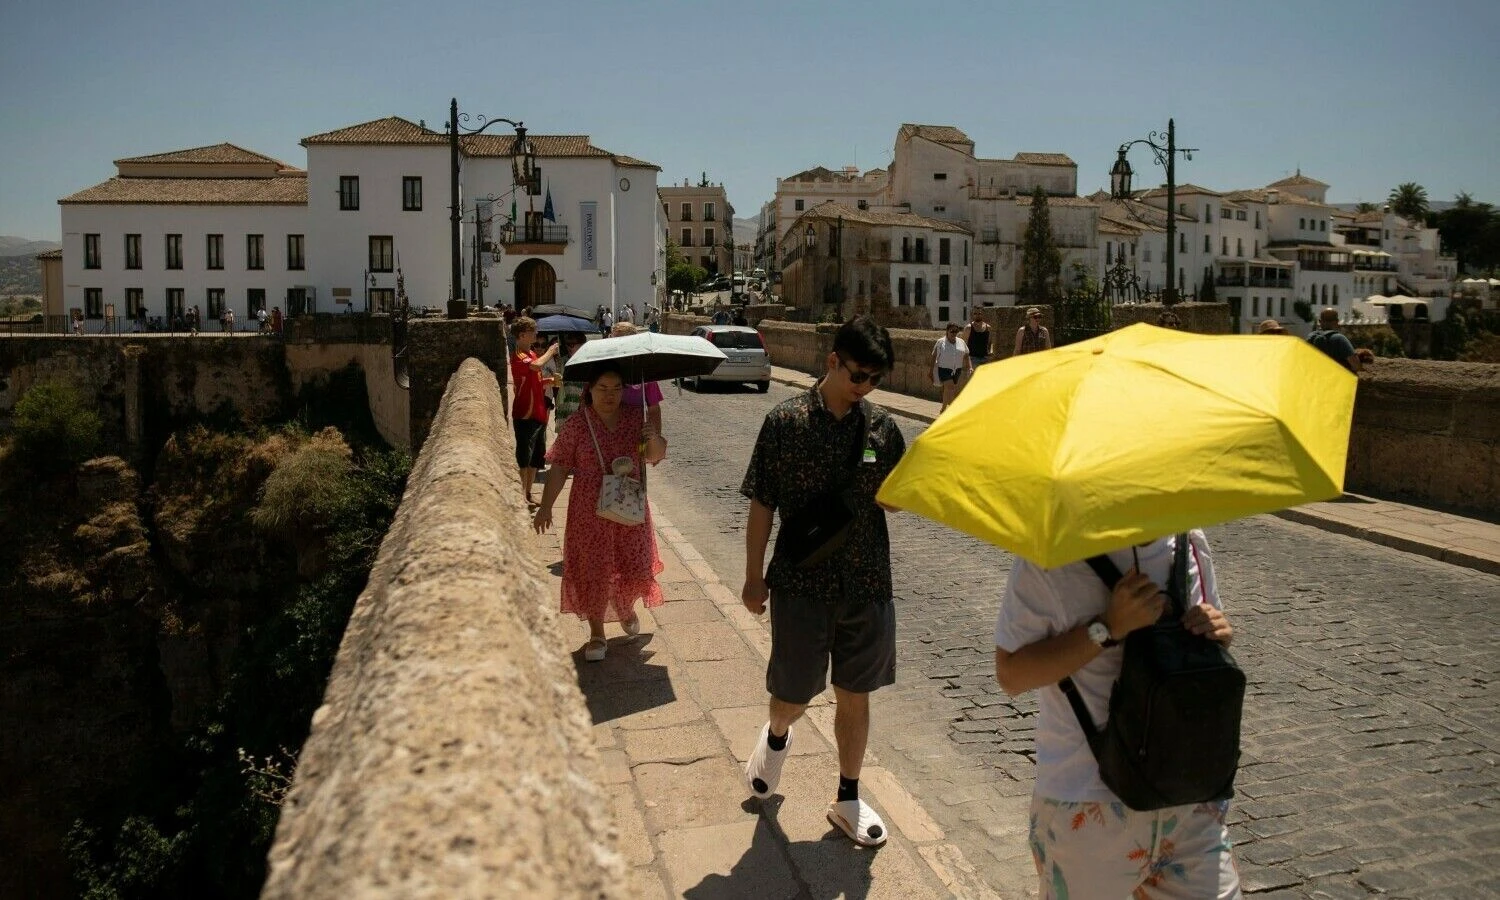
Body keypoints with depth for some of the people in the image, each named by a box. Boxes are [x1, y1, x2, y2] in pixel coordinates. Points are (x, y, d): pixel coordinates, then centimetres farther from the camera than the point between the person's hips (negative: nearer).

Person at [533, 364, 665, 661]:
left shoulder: (634, 421, 1)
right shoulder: (576, 425, -7)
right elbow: (559, 468, -6)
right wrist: (546, 506, -11)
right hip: (590, 512, -2)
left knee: (633, 566, 9)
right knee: (593, 570, 3)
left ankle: (625, 609, 42)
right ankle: (597, 634, 20)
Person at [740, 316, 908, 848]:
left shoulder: (881, 426, 1)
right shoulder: (785, 422, -9)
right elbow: (761, 506, -4)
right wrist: (754, 577, -3)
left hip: (867, 584, 3)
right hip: (802, 583, -3)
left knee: (854, 695, 13)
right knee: (793, 695, 7)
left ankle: (848, 800, 31)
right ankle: (776, 736, 44)